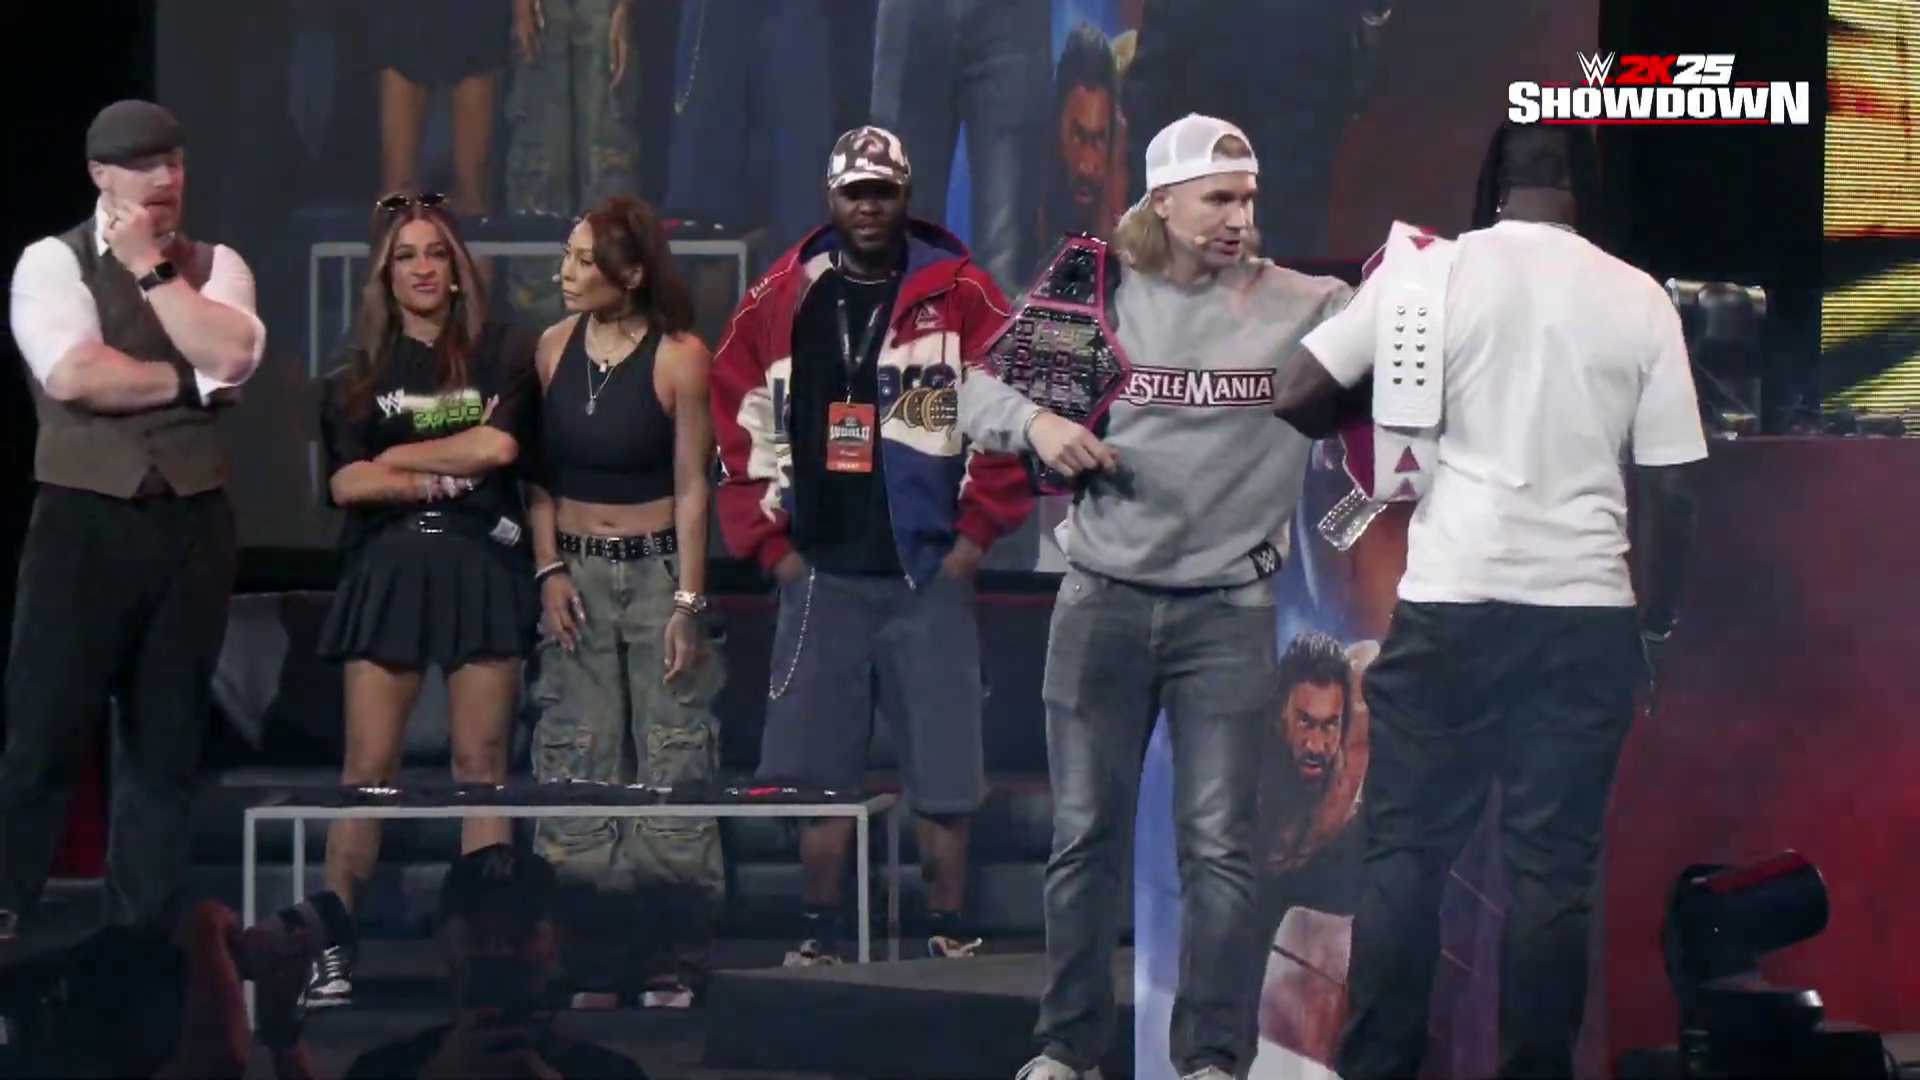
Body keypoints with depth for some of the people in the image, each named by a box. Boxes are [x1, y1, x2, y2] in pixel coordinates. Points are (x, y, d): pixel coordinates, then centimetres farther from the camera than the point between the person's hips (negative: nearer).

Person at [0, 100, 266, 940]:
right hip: (85, 521, -4)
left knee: (168, 745, 9)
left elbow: (232, 355, -10)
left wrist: (151, 266, -9)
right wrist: (192, 382, -10)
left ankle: (140, 940, 17)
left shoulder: (215, 265, 10)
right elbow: (74, 375, -17)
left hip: (193, 524, 4)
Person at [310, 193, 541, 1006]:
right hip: (389, 572, 1)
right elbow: (347, 484, -1)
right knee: (368, 768, -4)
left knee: (482, 764, 0)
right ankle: (333, 944, -3)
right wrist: (446, 478, -8)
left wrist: (398, 458, -2)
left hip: (482, 572, -1)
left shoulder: (501, 356, 7)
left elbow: (500, 445, -10)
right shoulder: (359, 373, 11)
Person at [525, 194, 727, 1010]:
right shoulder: (554, 347, 2)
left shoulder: (679, 358, -10)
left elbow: (691, 487, -7)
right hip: (576, 573, 4)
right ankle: (589, 964, 10)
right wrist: (549, 570, -4)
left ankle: (673, 966, 4)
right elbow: (538, 474, 7)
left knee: (672, 767, -2)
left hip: (657, 568, -4)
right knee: (577, 772, 4)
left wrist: (687, 602, -9)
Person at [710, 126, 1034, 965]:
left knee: (942, 776, -1)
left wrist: (977, 528, -3)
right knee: (817, 770, 4)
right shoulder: (782, 301, 7)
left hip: (928, 574, -2)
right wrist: (768, 538, 6)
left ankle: (949, 935, 9)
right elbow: (737, 417, 11)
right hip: (820, 573, 2)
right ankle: (818, 936, 13)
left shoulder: (960, 296, -1)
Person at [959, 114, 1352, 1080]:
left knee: (1218, 846, 0)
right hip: (1102, 602, 2)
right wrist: (1033, 422, -12)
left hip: (1230, 611, -1)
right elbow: (979, 388, 8)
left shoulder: (1302, 306, -3)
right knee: (1086, 836, 9)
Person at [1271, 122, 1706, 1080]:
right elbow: (1671, 484, 3)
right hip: (1586, 610, 1)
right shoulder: (1638, 299, 3)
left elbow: (1293, 396, -3)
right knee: (1553, 865, 4)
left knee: (1406, 852, 6)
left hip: (1451, 603, -1)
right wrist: (1661, 614, 14)